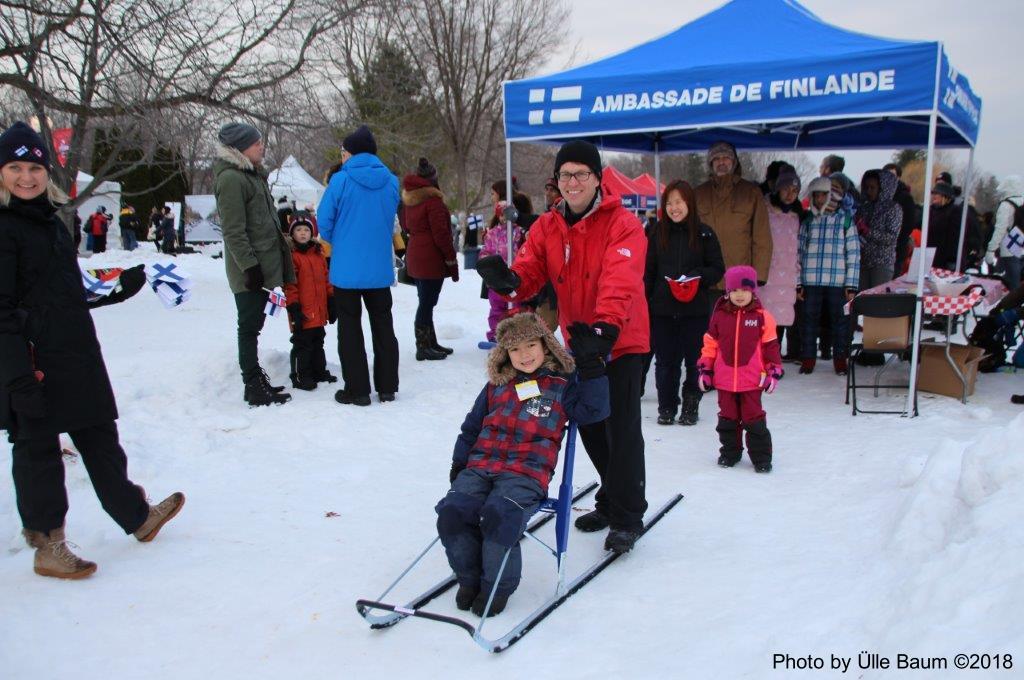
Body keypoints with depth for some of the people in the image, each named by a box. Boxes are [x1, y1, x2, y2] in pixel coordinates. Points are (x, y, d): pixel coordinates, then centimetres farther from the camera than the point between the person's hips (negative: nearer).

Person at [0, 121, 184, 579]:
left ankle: (137, 516, 30)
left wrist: (117, 290, 26)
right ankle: (47, 545, 17)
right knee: (37, 448, 4)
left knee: (100, 437, 17)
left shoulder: (49, 219, 14)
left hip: (75, 353, 8)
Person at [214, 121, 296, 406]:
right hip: (250, 270, -9)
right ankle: (254, 388, 4)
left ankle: (256, 381, 22)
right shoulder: (231, 179, -13)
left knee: (253, 325, 14)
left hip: (265, 265, 9)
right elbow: (233, 231, -18)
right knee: (249, 326, -3)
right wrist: (250, 265, -21)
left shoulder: (253, 174, 17)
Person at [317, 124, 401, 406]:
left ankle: (357, 389, 10)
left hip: (347, 268, -4)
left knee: (350, 330, 7)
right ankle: (387, 387, 18)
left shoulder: (341, 180, -11)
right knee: (383, 326, 13)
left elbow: (324, 221, -5)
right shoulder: (391, 182, 1)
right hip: (380, 268, 4)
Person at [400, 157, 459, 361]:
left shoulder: (408, 199, 13)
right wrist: (452, 260, -11)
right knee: (427, 303, -5)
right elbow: (441, 233, -15)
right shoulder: (432, 199, -13)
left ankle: (430, 343, 23)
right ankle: (424, 347, -2)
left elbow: (406, 227, 21)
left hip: (414, 256, 9)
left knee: (425, 301, 15)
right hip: (431, 258, -9)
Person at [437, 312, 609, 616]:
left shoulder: (563, 383, 11)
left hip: (528, 472, -4)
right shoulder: (497, 385, 21)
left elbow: (593, 410, -3)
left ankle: (498, 586, -6)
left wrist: (591, 365, -8)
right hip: (480, 465, 4)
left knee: (500, 516, -32)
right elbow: (472, 426, 26)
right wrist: (458, 464, 17)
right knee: (452, 511, -21)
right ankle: (470, 577, 3)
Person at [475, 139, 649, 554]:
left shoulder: (623, 224, -15)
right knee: (590, 426, 15)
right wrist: (508, 281, -32)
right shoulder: (546, 227, 2)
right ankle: (612, 500, 35)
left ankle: (627, 518, 9)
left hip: (622, 341, -6)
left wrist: (606, 325, -44)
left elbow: (620, 280, -29)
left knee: (622, 428, -6)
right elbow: (529, 272, -9)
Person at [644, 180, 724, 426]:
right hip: (662, 308, 1)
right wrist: (644, 302, 2)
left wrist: (699, 276, -16)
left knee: (694, 359, 5)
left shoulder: (704, 234, -1)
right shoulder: (657, 233, 4)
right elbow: (648, 272, 7)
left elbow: (718, 269, 4)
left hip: (695, 309, -1)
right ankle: (666, 407, 19)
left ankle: (690, 407, 21)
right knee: (665, 360, 6)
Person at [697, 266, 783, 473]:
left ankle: (761, 457, 14)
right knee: (727, 418, 13)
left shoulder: (762, 317, -4)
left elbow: (771, 346, 0)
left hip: (752, 380, -2)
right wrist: (705, 369, 6)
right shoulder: (720, 316, 1)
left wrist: (774, 371, 0)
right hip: (724, 379, 3)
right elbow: (710, 343, 7)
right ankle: (730, 453, 28)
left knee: (754, 418, 3)